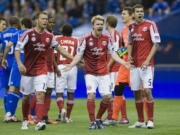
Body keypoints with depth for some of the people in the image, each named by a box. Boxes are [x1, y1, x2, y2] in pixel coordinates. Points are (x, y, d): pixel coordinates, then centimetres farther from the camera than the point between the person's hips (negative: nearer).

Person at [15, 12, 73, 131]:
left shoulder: (49, 36, 2)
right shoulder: (29, 34, -8)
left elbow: (59, 48, 16)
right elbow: (18, 49, -10)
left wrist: (73, 58, 13)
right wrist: (19, 63, -24)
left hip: (41, 70, 1)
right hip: (28, 70, -1)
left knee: (40, 95, -15)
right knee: (26, 97, 8)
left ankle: (39, 122, -21)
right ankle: (25, 121, 27)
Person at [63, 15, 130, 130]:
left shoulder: (107, 39, 4)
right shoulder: (86, 39, -5)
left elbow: (112, 53, 12)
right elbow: (79, 55, -1)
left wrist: (124, 63, 3)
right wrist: (71, 65, -15)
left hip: (104, 73, 3)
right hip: (90, 73, -3)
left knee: (108, 96, -4)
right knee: (91, 95, -17)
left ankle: (98, 119, 17)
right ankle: (93, 122, -9)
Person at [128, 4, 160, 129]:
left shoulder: (150, 25, -4)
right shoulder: (131, 27, 12)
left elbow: (156, 43, -6)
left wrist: (148, 60, -13)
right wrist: (129, 55, 5)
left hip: (147, 64, -6)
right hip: (135, 64, 6)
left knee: (147, 91, -14)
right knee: (136, 92, 6)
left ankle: (150, 120, -8)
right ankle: (140, 121, 14)